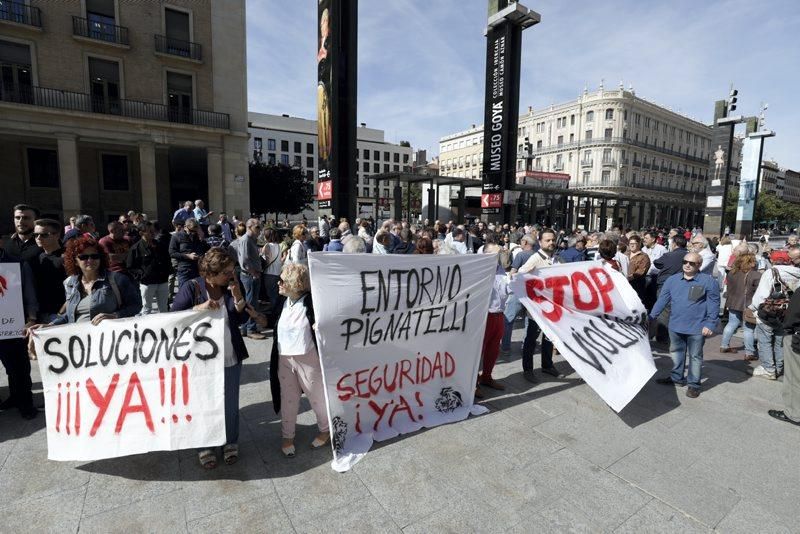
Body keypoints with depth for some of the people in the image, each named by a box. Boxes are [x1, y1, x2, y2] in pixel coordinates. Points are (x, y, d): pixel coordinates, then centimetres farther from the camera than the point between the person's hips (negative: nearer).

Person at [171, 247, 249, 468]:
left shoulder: (231, 287, -1)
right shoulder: (191, 288, -10)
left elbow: (241, 319, 1)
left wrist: (238, 297, -15)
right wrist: (200, 307, -25)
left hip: (231, 358, 3)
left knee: (230, 404, 13)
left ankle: (231, 442, 33)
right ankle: (204, 446, 33)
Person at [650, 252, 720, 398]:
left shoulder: (708, 281, -8)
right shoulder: (672, 280, 2)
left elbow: (713, 305, -8)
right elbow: (662, 300, 2)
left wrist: (710, 324, -15)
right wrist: (651, 317, -4)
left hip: (697, 328, -4)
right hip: (675, 326, 4)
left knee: (695, 356, 9)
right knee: (676, 353, 19)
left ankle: (693, 384, 22)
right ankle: (676, 377, 35)